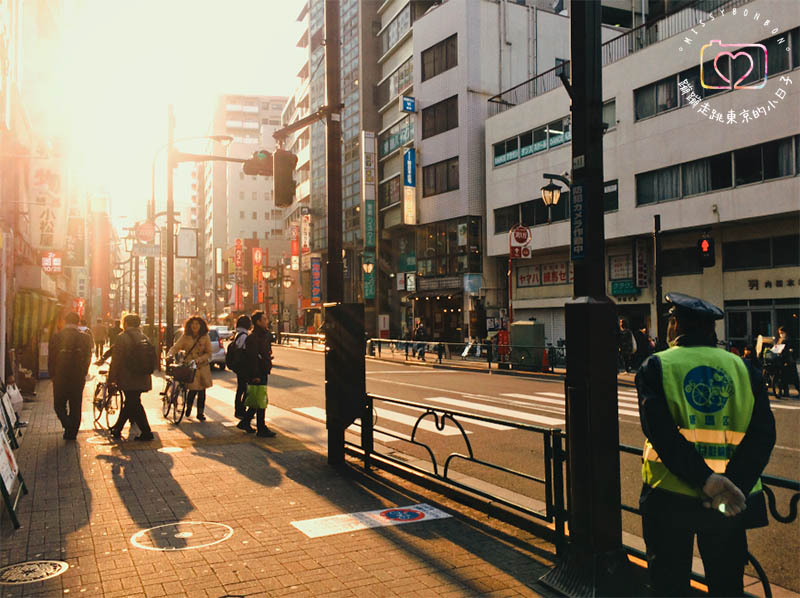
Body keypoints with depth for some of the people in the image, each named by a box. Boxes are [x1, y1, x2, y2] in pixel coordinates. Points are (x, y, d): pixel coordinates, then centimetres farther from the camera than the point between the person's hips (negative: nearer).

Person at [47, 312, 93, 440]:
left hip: (60, 377, -1)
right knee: (75, 406, 10)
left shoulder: (57, 337, -4)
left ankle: (67, 424, -13)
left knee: (59, 405, 11)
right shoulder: (85, 337, -2)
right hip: (78, 378, 1)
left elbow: (51, 358, -1)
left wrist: (53, 375, 9)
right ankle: (72, 432, 13)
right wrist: (82, 374, 11)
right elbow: (88, 358, 1)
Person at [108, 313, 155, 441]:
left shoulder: (122, 338, -10)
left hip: (128, 378, -7)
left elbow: (116, 360, -12)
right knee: (130, 403, 18)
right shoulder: (144, 338, 9)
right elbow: (152, 359, 13)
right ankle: (117, 428, 32)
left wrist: (111, 379, -6)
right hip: (142, 378, 7)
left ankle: (146, 432, -5)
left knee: (134, 405, -1)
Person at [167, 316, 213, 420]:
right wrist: (170, 355, -25)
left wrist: (199, 359, -15)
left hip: (202, 366, 1)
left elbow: (209, 353, 1)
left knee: (201, 390, 1)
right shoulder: (185, 337, 1)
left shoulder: (205, 337, 0)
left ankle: (200, 413, 17)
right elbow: (176, 347, -5)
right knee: (193, 389, -10)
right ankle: (188, 408, 21)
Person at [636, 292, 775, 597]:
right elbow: (763, 433, -8)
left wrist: (706, 480, -22)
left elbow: (660, 431, -19)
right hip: (731, 504, 3)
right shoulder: (743, 368, 4)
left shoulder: (656, 367, -4)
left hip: (671, 495, -2)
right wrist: (734, 486, -17)